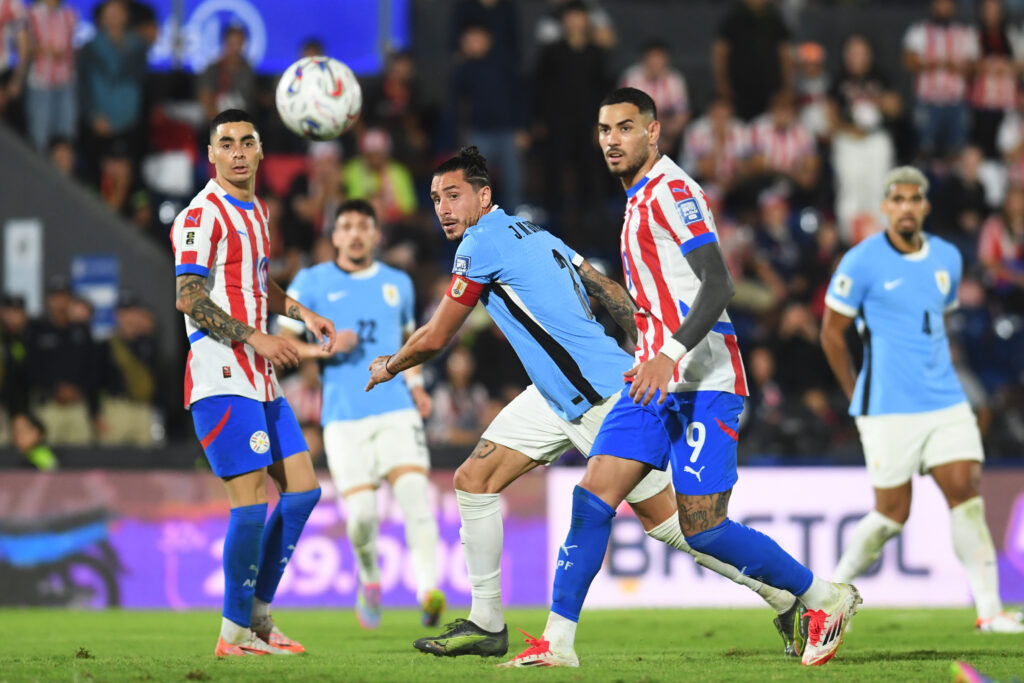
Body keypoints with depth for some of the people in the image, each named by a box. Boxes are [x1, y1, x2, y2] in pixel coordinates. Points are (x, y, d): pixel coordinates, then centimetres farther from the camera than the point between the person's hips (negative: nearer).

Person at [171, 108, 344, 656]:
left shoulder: (255, 212, 18)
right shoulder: (202, 216, -10)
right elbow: (189, 299, -18)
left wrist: (301, 313, 19)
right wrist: (255, 339, -22)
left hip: (260, 379, 9)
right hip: (222, 377, -9)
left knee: (303, 490, 8)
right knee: (253, 503, -11)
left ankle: (258, 613, 16)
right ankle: (236, 632, -2)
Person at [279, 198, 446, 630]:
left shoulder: (397, 283, 15)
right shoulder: (312, 282, 6)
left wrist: (415, 383, 12)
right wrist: (322, 349, -12)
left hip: (397, 410, 2)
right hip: (344, 417, -2)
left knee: (414, 492, -20)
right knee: (361, 513, -10)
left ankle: (428, 590, -28)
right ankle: (369, 582, 20)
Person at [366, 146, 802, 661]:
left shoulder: (482, 243, -13)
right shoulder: (529, 231, 14)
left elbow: (434, 339, -8)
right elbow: (610, 293, 15)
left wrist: (388, 367, 11)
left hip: (600, 398, -10)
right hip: (556, 396, 10)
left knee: (662, 516, -5)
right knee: (473, 480, 4)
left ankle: (786, 595, 4)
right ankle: (486, 623, 8)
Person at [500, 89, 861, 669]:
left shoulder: (672, 191, -10)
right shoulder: (640, 198, 19)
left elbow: (718, 283, -20)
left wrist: (669, 355, -29)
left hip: (700, 383, -9)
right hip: (656, 382, 9)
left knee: (703, 529, -10)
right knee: (592, 500, -2)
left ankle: (825, 599, 6)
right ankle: (558, 642, -1)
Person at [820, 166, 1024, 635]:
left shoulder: (947, 259, 9)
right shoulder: (862, 262, -8)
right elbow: (831, 332, -1)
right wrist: (857, 396, 3)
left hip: (945, 402, 5)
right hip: (889, 410, -5)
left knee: (966, 492, -8)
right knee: (892, 514, -1)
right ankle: (834, 589, 22)